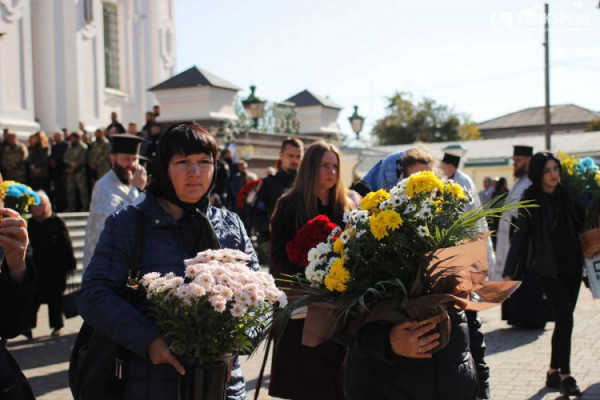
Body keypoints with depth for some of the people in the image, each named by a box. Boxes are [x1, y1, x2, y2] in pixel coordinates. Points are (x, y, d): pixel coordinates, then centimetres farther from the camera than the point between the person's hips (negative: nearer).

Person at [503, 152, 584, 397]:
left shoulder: (565, 195, 5)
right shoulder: (530, 202, -8)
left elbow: (580, 225, 11)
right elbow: (519, 237, -8)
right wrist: (508, 273, -12)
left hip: (572, 265, 5)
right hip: (547, 267, -5)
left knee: (563, 320, 8)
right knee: (565, 318, -11)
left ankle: (554, 372, 20)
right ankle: (565, 376, -2)